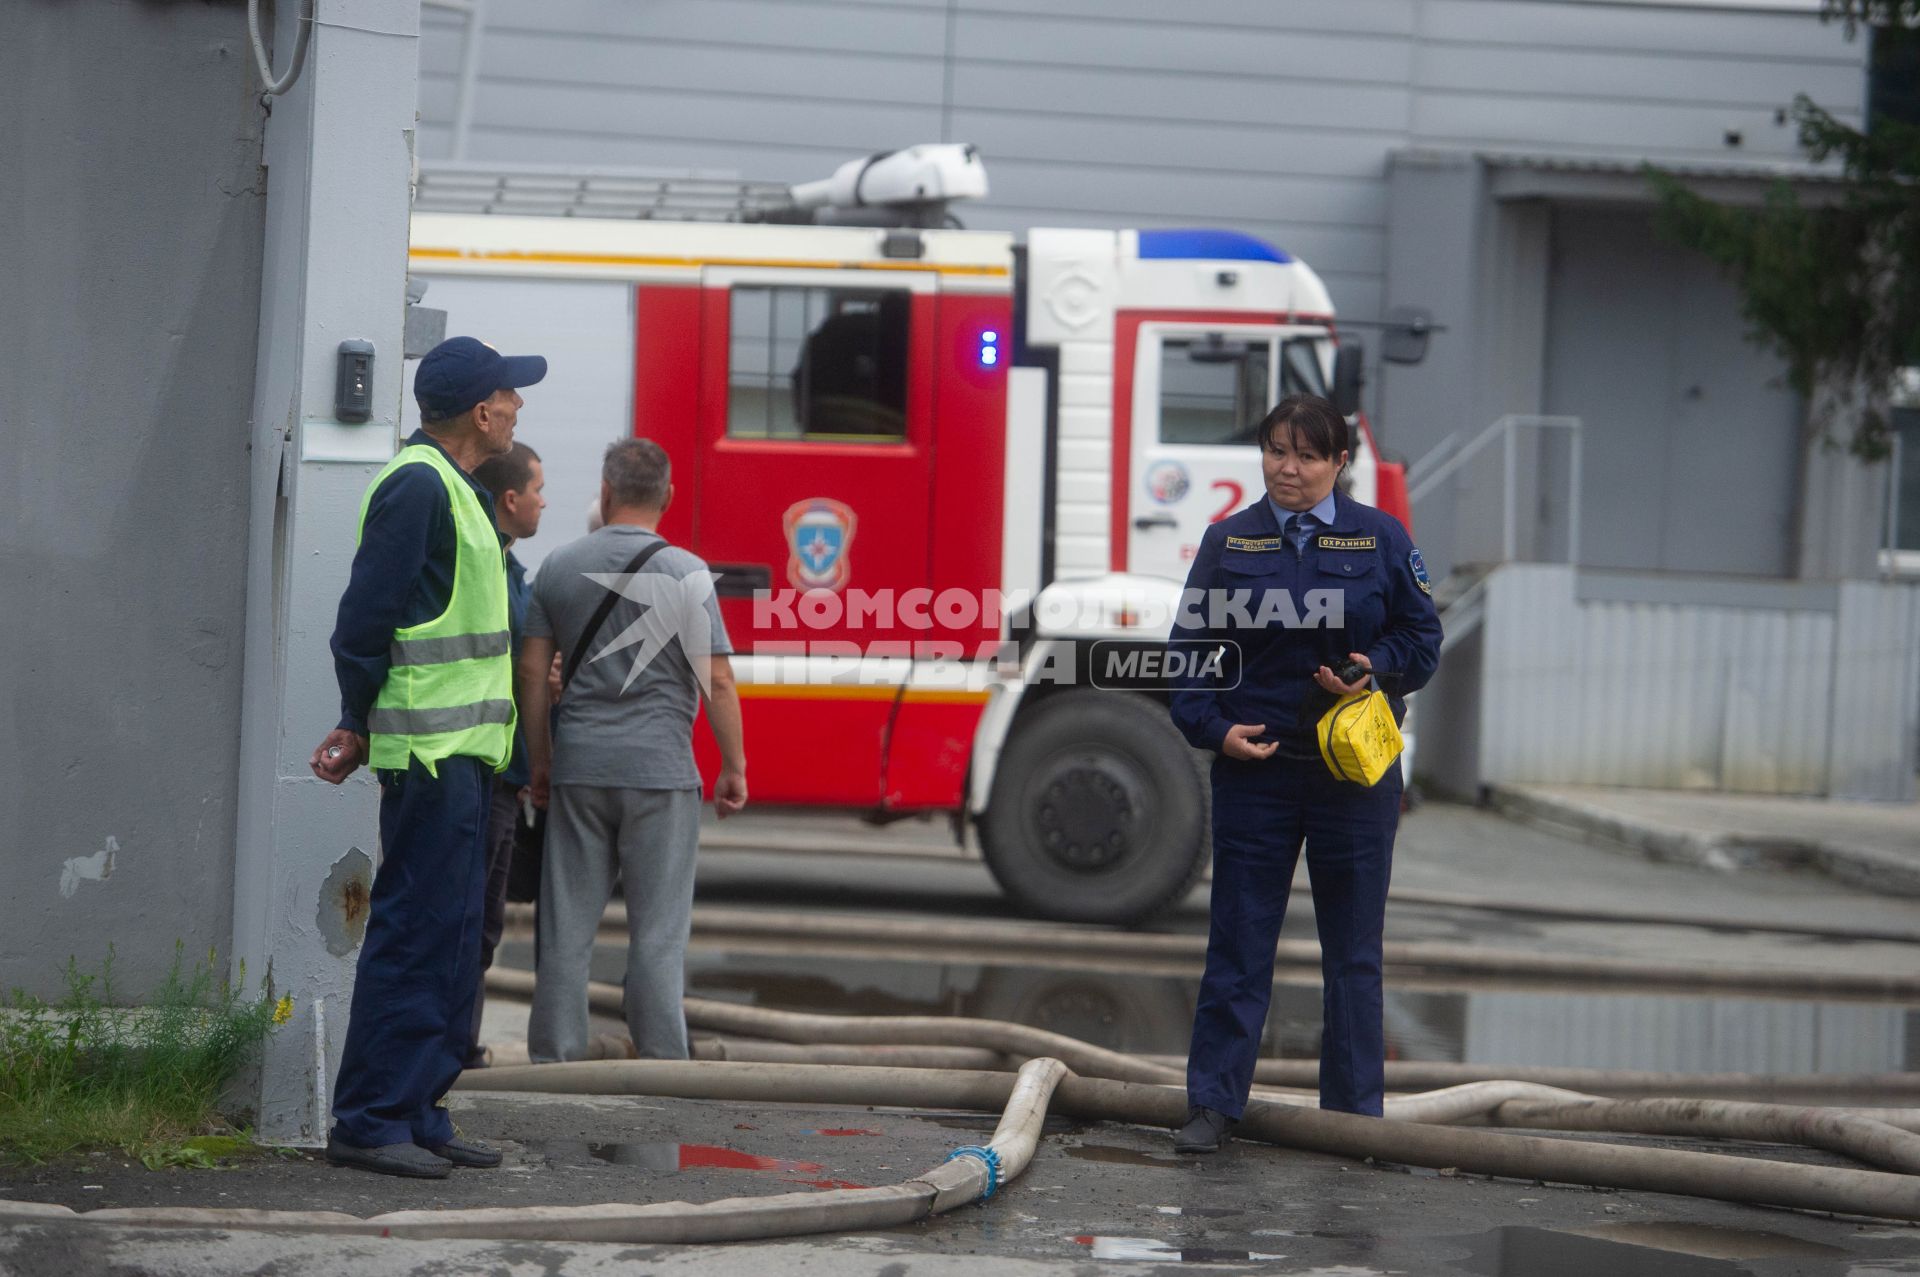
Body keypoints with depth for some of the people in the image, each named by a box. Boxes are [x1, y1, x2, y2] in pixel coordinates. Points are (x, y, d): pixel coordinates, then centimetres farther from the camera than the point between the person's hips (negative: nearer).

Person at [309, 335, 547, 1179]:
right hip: (433, 748, -10)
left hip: (460, 750, 10)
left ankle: (418, 1116, 16)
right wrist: (361, 723, -8)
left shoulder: (447, 489, 19)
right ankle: (370, 1122, -8)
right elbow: (366, 617, -16)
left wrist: (361, 724, 15)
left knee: (448, 935, 11)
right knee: (415, 929, -10)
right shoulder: (418, 488, -14)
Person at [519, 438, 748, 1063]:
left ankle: (554, 1055, 8)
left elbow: (531, 670, 6)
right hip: (660, 770, -3)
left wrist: (539, 759, 15)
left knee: (566, 924, 7)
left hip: (578, 768, 3)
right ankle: (660, 1060, 0)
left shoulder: (560, 567, 4)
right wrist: (733, 767, 0)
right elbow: (717, 680, -9)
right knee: (658, 930, 0)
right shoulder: (685, 573, -7)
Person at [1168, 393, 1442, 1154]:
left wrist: (1377, 669, -14)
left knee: (1353, 948, 5)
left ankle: (1355, 1111, 13)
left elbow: (1423, 638, 6)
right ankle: (1213, 1103, 5)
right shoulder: (1228, 543, 5)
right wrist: (1215, 728, -8)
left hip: (1355, 771, 0)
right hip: (1254, 766, 0)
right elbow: (1190, 647, 6)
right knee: (1238, 941, 1)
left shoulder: (1380, 540, 3)